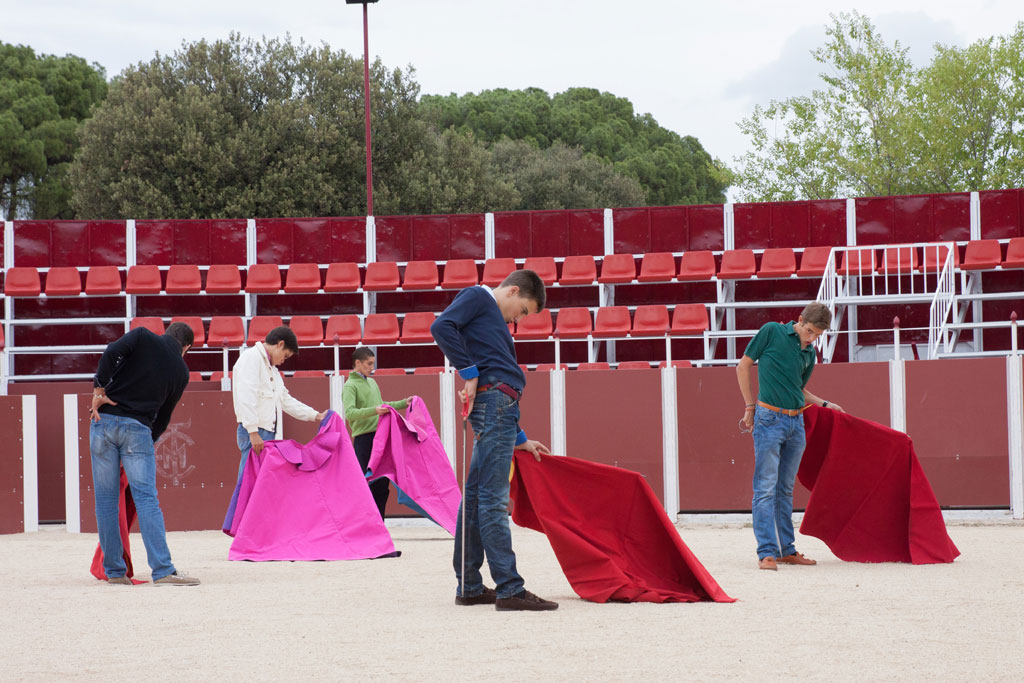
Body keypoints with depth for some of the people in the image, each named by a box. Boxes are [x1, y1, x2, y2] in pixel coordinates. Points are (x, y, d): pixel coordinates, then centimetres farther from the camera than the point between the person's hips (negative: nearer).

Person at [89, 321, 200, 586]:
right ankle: (163, 570, -11)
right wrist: (149, 440, 26)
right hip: (138, 429, -1)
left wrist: (99, 390, -5)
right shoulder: (181, 372, 12)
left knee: (106, 498, 7)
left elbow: (112, 352, -11)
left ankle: (114, 571, 10)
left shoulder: (143, 336, 8)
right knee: (146, 499, -2)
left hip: (105, 419, 1)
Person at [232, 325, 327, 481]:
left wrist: (315, 415, 28)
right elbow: (246, 397, -18)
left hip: (268, 432, 10)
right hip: (254, 433, -10)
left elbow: (285, 399, 33)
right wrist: (253, 431, -24)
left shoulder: (271, 368, 25)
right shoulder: (251, 357, -7)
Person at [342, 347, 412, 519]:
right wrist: (374, 410, -32)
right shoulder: (350, 386, -6)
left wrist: (403, 403, 26)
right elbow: (350, 413, -20)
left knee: (382, 486, 9)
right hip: (363, 439, -8)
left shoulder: (372, 382, 21)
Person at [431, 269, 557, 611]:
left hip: (500, 405, 10)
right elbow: (442, 327, -16)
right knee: (493, 498, -11)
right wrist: (469, 373, -15)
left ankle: (469, 586, 16)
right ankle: (509, 589, -14)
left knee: (476, 495, 11)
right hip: (493, 399, -10)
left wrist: (520, 439, 27)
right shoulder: (477, 297, 3)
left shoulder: (497, 323, 29)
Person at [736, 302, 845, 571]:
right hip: (769, 418, -6)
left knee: (785, 489, 12)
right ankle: (767, 552, -10)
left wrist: (825, 404, 16)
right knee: (765, 488, -8)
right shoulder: (772, 332, -3)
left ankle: (786, 549, 16)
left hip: (796, 422, 6)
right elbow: (743, 366, 2)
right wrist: (750, 406, 1)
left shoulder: (809, 354, 14)